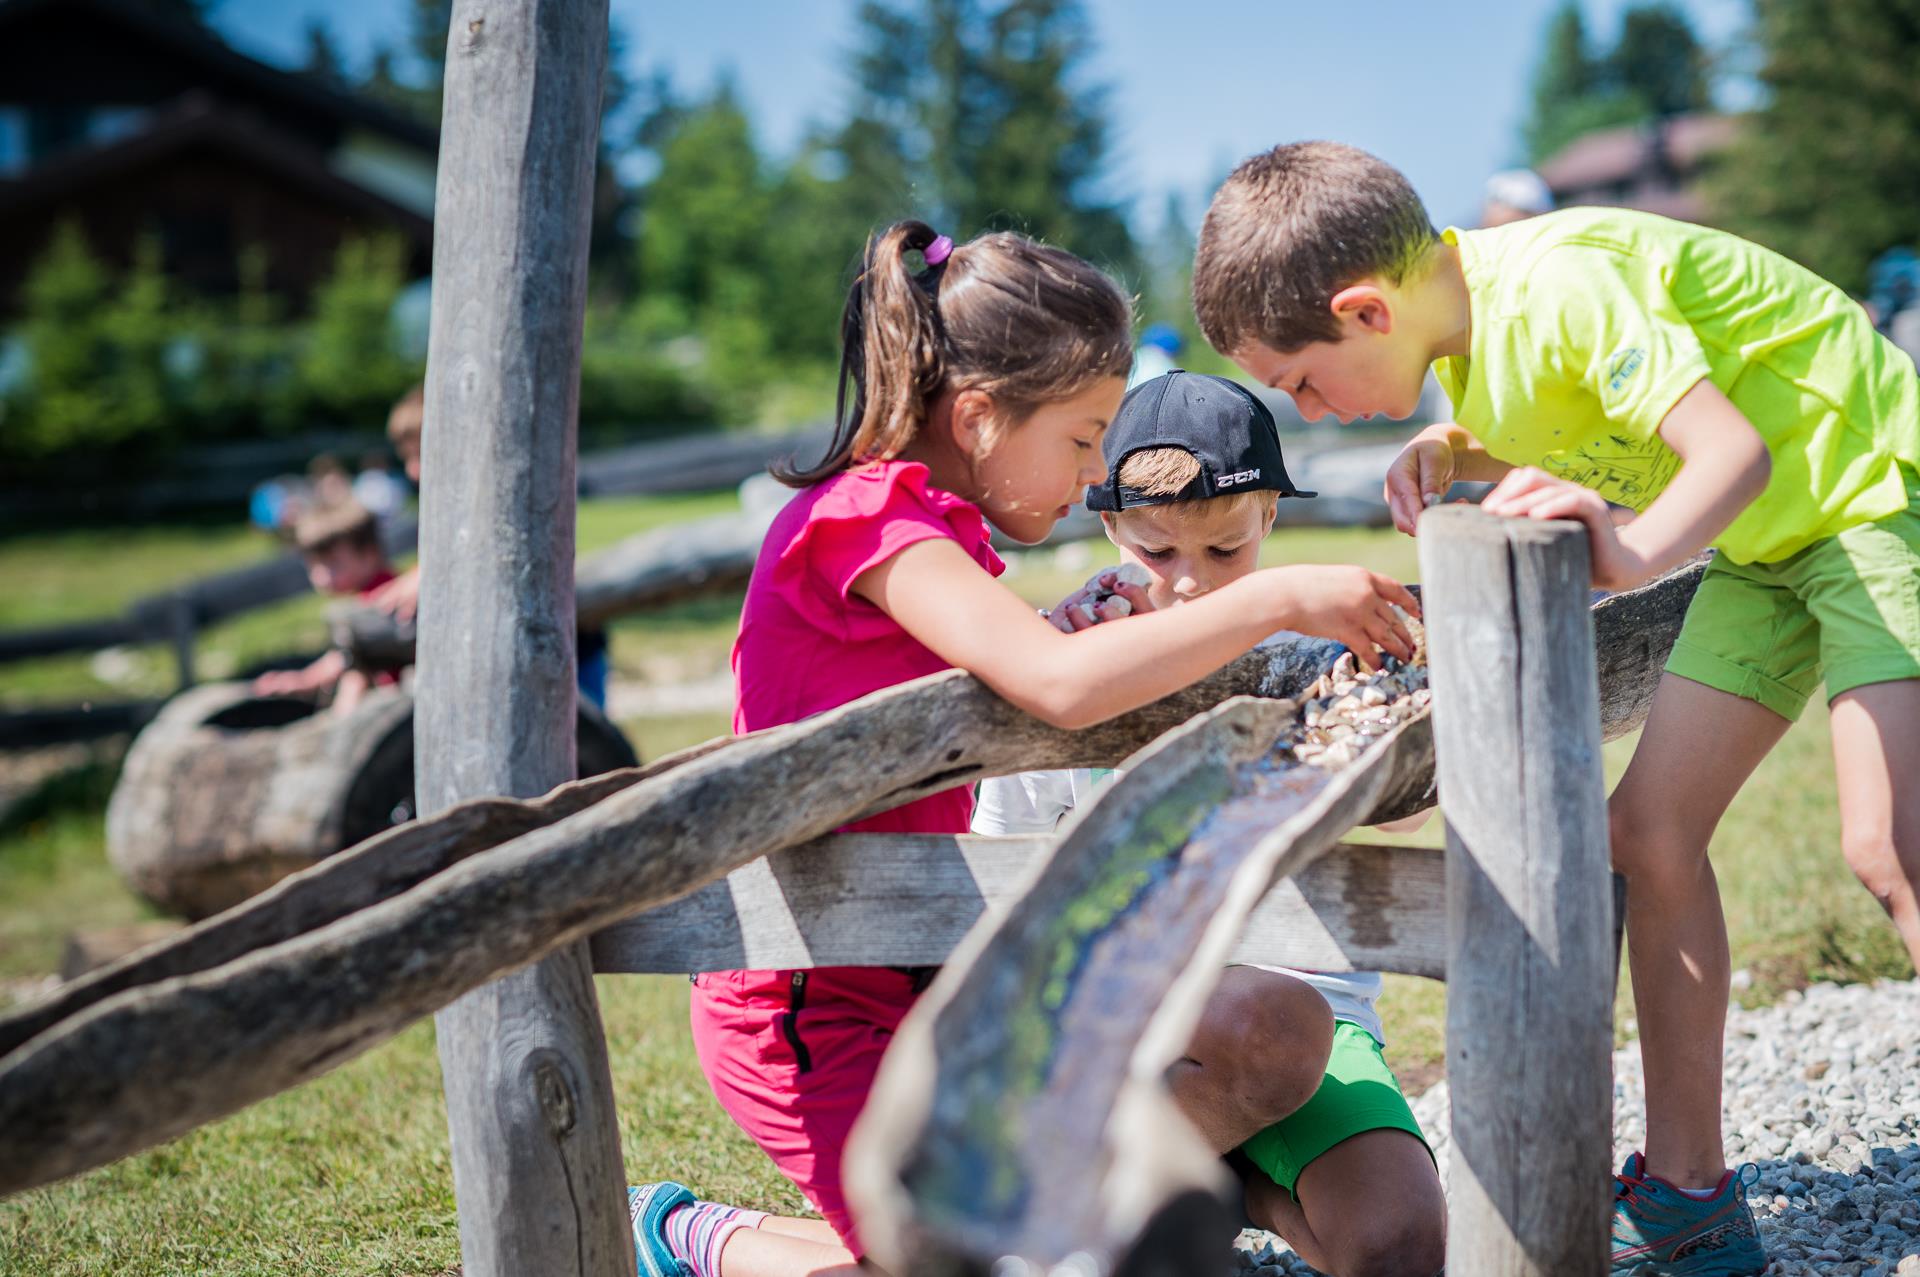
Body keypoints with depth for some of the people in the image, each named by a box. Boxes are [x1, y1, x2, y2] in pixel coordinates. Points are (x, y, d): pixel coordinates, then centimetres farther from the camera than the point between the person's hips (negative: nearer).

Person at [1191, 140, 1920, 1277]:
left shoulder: (1561, 285, -27)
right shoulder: (1462, 314, 1)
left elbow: (1731, 447, -34)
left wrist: (1635, 551, -53)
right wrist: (1454, 453, -4)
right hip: (1767, 539, 9)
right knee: (1650, 828, 2)